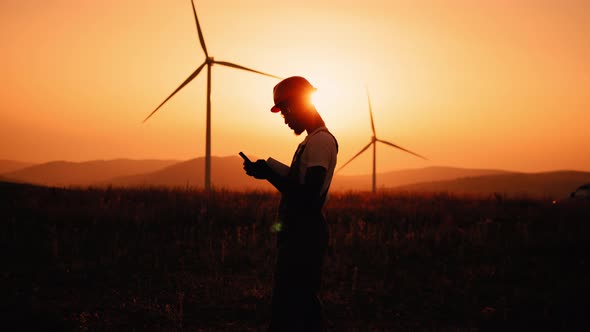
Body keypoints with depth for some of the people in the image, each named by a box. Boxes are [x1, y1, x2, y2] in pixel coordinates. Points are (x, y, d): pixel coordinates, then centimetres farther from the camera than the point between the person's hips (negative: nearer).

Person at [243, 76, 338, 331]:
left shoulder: (320, 141, -15)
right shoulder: (313, 141, 18)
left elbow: (309, 196, -23)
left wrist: (269, 175, -17)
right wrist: (270, 173, 12)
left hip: (304, 236, -11)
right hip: (300, 233, 11)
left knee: (287, 310, -8)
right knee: (304, 303, 15)